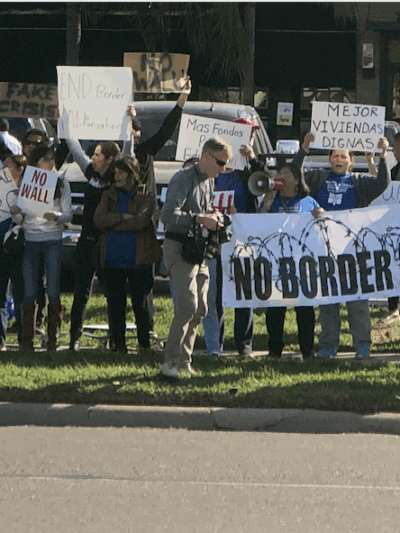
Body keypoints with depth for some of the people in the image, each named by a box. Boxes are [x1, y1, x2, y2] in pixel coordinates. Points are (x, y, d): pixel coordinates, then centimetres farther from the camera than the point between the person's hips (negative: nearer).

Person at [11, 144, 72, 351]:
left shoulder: (61, 183, 5)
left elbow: (68, 214, 2)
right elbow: (22, 219, 7)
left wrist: (56, 216, -19)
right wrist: (17, 214, -15)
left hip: (53, 240, -1)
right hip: (30, 240, 1)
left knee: (53, 291, -1)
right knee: (29, 291, 1)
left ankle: (53, 339, 3)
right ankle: (27, 339, 2)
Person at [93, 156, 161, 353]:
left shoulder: (144, 197, 0)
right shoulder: (109, 195, 12)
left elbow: (141, 221, -16)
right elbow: (98, 219, -3)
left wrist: (112, 223, -9)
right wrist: (122, 218, -15)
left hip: (138, 260, -4)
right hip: (112, 259, 4)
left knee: (140, 304, 1)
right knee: (115, 304, 5)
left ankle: (144, 344, 10)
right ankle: (117, 343, 12)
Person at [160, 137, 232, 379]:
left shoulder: (210, 181, 15)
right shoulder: (184, 179, -13)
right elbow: (168, 215, -23)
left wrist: (213, 215, 5)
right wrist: (200, 219, -27)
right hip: (179, 247, -9)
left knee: (200, 309, 8)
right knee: (188, 304, -19)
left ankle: (184, 360, 16)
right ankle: (170, 362, -18)